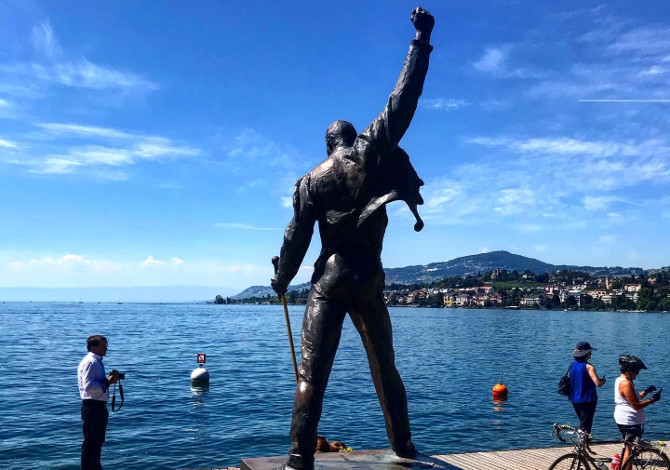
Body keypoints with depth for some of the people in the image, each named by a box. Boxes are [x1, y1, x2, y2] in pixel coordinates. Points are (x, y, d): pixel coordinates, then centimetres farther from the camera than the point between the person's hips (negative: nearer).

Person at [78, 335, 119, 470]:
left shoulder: (97, 361, 15)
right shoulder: (90, 362, -17)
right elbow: (88, 386, -25)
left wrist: (110, 378, 8)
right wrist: (108, 381, -22)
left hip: (99, 407, 11)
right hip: (92, 407, -11)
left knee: (98, 441, 21)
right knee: (90, 442, -2)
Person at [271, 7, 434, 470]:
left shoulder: (311, 181, 4)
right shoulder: (371, 151, 1)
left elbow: (297, 237, 3)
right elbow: (404, 99, -1)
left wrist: (282, 280, 16)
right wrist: (422, 38, 4)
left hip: (329, 278, -1)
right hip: (370, 279, 1)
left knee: (312, 371, -1)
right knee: (385, 366, 15)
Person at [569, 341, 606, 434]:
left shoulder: (573, 364, 4)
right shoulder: (588, 367, -18)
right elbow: (598, 383, -27)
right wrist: (603, 381, -4)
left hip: (575, 399, 7)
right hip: (587, 400, -7)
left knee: (583, 422, 23)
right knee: (585, 427, 1)